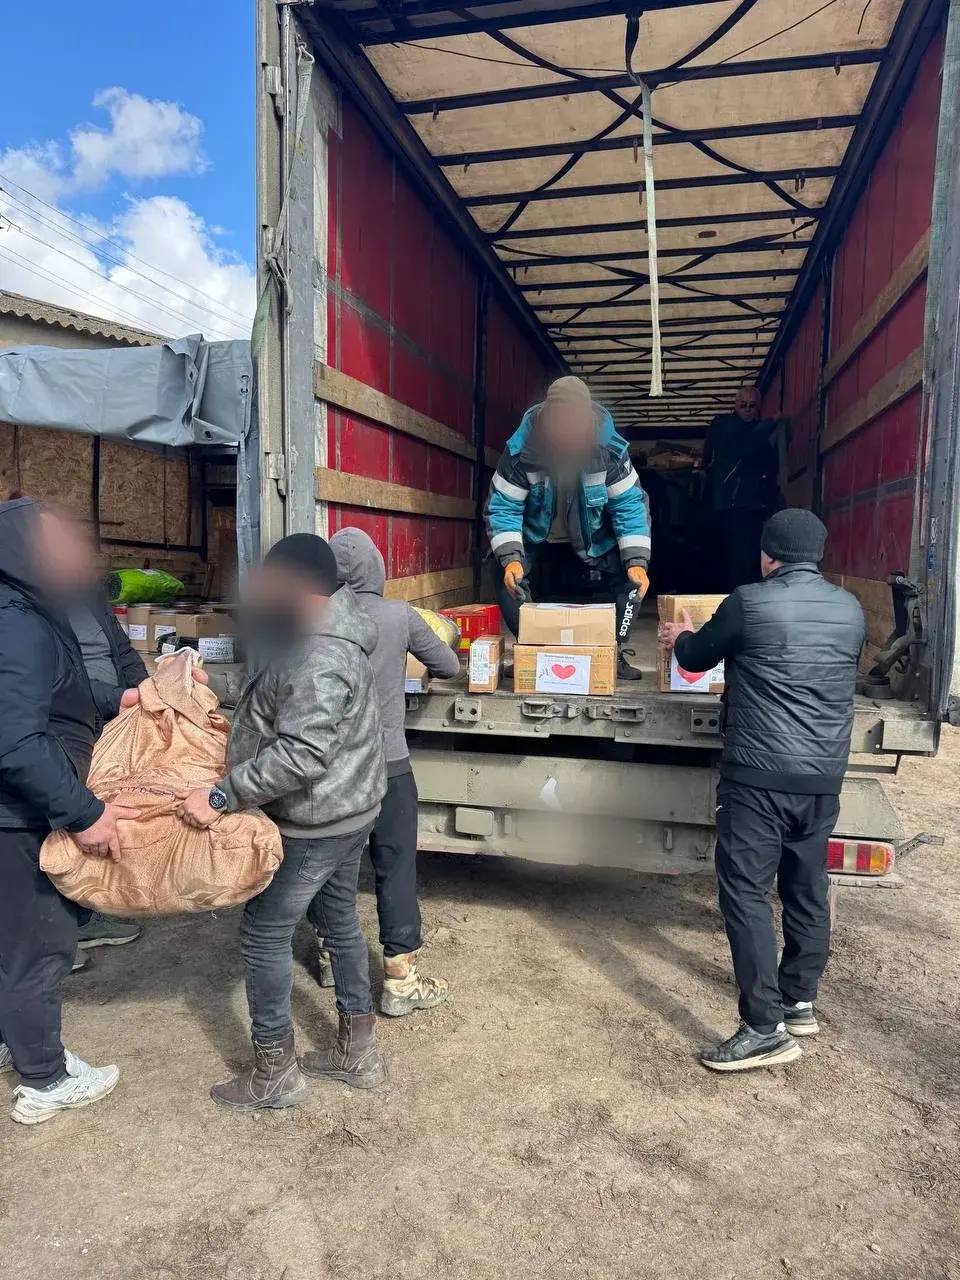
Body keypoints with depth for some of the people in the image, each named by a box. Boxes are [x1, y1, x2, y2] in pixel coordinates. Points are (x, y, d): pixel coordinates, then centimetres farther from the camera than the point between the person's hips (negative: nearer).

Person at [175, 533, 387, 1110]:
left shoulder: (318, 662, -27)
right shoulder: (327, 635, 6)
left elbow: (300, 755, -33)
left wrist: (220, 796, -28)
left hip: (315, 824, -10)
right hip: (347, 810, 10)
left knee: (264, 933, 5)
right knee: (340, 921, 19)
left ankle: (275, 1073, 21)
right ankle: (358, 1051, 34)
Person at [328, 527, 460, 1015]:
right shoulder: (400, 616, -9)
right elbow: (449, 666, 2)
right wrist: (429, 669, 24)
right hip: (386, 764, -3)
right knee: (396, 869, 5)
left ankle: (332, 956, 33)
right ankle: (400, 979, 11)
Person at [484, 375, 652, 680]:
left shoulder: (612, 450, -26)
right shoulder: (520, 452, -29)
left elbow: (630, 505, -22)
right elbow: (503, 507, -25)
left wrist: (637, 561, -32)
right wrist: (510, 559, -39)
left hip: (593, 538, 1)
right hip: (536, 539, 0)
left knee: (630, 576, -17)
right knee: (507, 579, -20)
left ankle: (615, 652, -1)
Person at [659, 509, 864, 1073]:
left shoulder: (749, 602, -9)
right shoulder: (851, 609, 7)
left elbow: (697, 658, 6)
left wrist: (682, 636, 30)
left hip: (760, 776, -6)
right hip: (825, 778, 6)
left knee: (747, 893, 0)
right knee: (808, 889, 17)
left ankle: (765, 1027, 0)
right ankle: (801, 1002, 31)